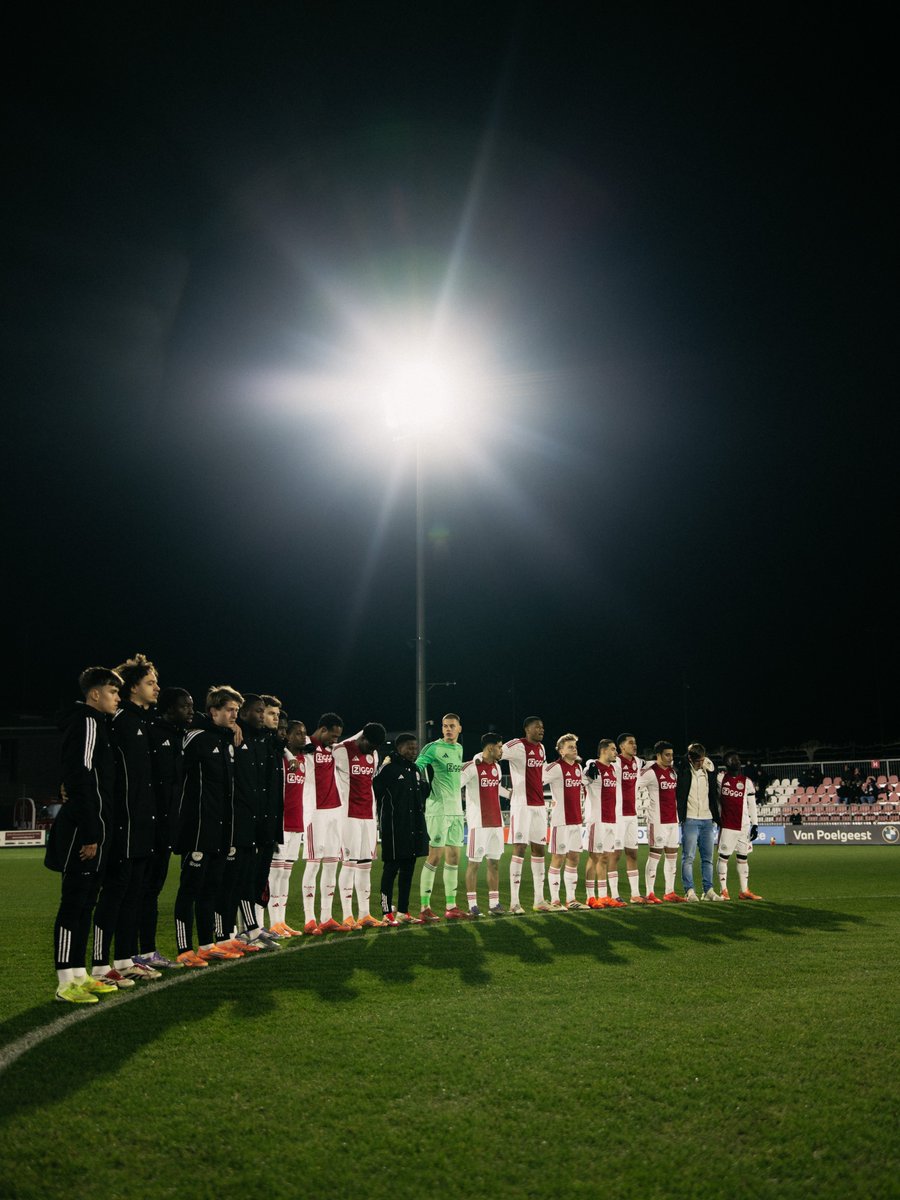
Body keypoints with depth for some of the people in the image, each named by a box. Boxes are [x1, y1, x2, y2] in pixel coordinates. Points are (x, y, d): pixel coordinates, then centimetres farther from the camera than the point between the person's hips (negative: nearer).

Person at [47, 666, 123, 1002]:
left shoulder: (97, 723, 18)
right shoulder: (88, 723, -12)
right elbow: (82, 781, -19)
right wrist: (89, 834, -21)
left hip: (92, 829, 10)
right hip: (85, 830, -10)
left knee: (85, 902, 13)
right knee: (74, 902, -6)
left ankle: (79, 975, 20)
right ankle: (66, 983, -3)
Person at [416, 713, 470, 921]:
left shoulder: (459, 749, 14)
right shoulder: (433, 748, -8)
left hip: (456, 810, 8)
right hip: (438, 809, -7)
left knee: (453, 857, 9)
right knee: (435, 856, -8)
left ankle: (451, 906, 15)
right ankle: (425, 907, -3)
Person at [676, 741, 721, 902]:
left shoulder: (709, 770, 9)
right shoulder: (684, 771, -6)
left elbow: (714, 795, 16)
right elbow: (678, 794, -8)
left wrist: (716, 816, 15)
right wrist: (681, 817, -15)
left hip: (707, 819, 5)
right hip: (690, 820, -5)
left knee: (707, 857, 7)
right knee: (688, 857, -6)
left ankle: (708, 890, 13)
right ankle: (689, 891, -5)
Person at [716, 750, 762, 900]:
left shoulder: (747, 781, 5)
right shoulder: (721, 778, 0)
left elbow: (752, 805, 6)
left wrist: (755, 824, 1)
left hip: (743, 825, 2)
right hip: (726, 825, -2)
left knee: (743, 858, 7)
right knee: (723, 857, -2)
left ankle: (744, 891, 11)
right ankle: (723, 890, 4)